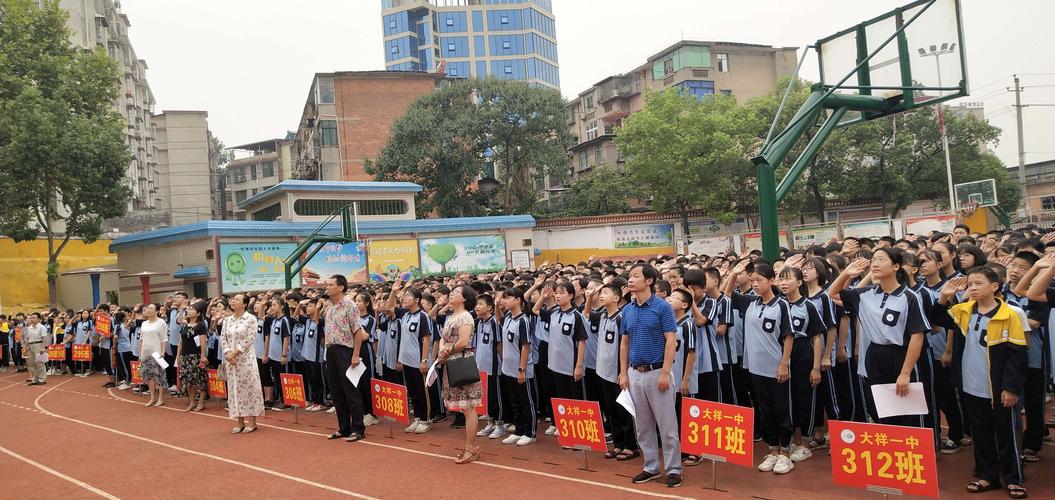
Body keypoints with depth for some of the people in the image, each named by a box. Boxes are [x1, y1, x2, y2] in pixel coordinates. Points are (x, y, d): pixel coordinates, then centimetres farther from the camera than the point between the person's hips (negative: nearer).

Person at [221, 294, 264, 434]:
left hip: (246, 358, -5)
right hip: (231, 359, 5)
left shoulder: (251, 319, -6)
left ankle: (252, 422, 5)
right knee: (235, 389, 7)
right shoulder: (227, 320, 10)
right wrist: (228, 354, -9)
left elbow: (249, 339, -13)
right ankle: (240, 422, 15)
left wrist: (234, 353, -15)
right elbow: (222, 339, 7)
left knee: (248, 387, -2)